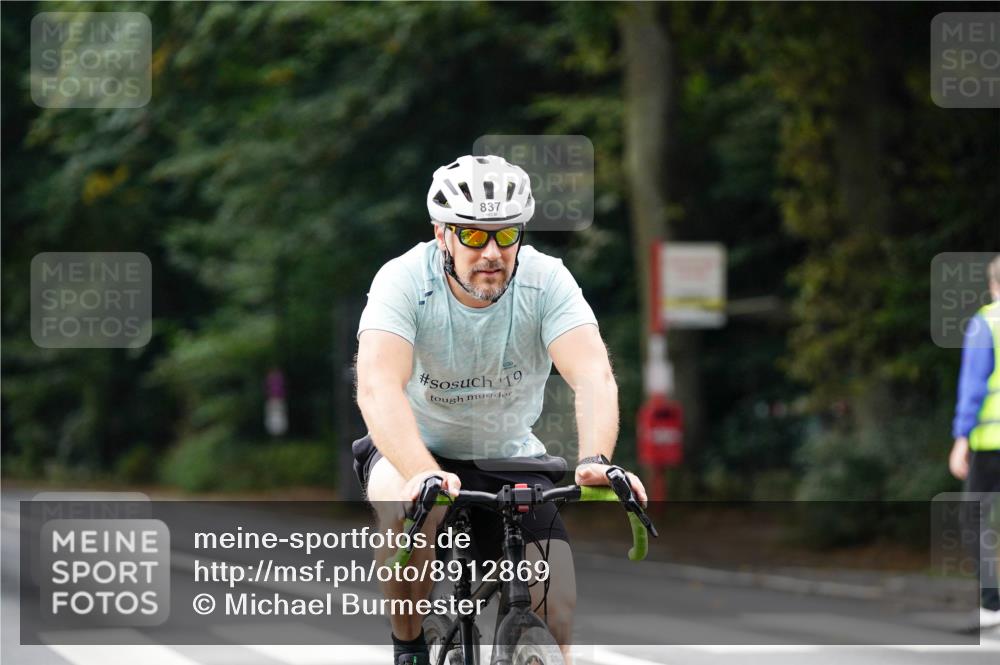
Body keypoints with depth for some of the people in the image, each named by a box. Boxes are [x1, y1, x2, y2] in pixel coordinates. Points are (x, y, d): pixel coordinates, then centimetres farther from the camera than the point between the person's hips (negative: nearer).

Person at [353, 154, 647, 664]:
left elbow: (594, 376, -31)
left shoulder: (546, 281, -18)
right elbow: (378, 387, -37)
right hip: (419, 450, -2)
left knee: (561, 613, -12)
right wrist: (424, 474, -55)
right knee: (408, 508, -37)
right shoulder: (404, 280, -23)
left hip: (510, 460, 2)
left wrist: (595, 462, -51)